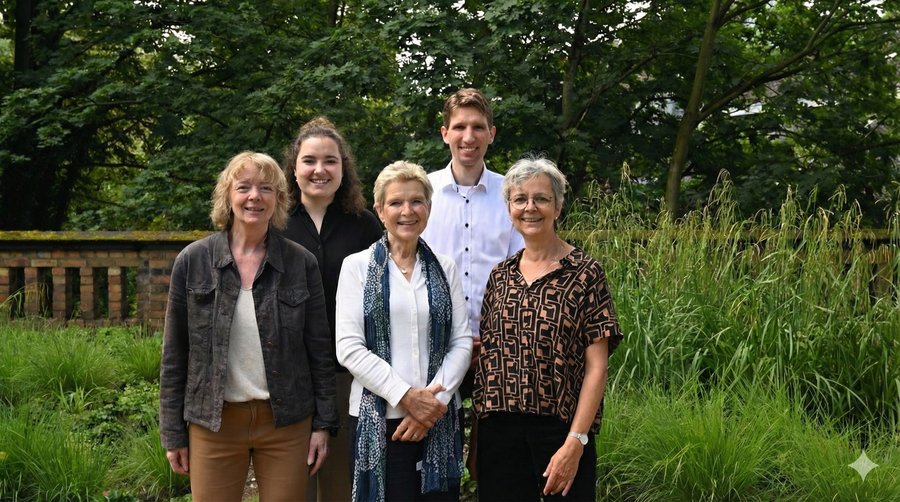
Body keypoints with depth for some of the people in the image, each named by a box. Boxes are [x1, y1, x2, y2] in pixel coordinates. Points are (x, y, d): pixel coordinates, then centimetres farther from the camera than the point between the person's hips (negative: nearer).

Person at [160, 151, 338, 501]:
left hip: (287, 421, 0)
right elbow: (174, 354, 2)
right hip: (212, 423, 0)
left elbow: (320, 349, 3)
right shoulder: (192, 261, -1)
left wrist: (323, 423, -1)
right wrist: (173, 432, 1)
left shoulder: (301, 263, 0)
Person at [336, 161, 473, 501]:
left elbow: (462, 342, 4)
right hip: (378, 419, -2)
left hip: (440, 417, 3)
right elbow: (349, 348, -7)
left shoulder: (444, 269, 10)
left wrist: (436, 398, -10)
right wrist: (405, 395, -14)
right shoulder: (358, 266, 1)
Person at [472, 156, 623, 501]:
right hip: (498, 431, 4)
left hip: (562, 431, -3)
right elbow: (487, 355, 13)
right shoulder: (500, 276, 9)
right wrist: (477, 437, 8)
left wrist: (576, 441, -15)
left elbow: (596, 367, -7)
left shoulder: (585, 273, -3)